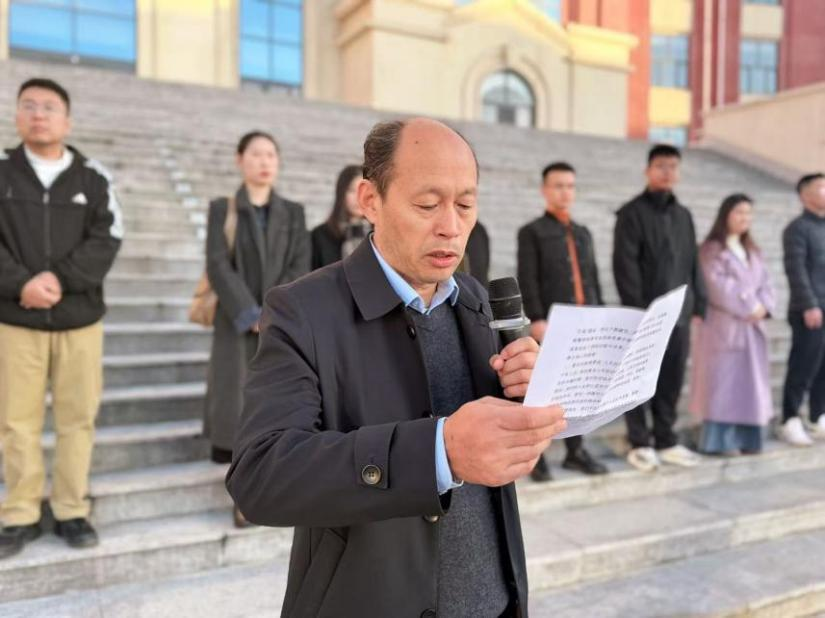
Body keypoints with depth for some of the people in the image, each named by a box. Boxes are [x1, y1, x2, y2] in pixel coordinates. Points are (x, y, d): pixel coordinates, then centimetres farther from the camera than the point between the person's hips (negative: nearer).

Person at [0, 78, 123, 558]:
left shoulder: (94, 177, 5)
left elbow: (107, 240, -3)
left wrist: (60, 279, -15)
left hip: (80, 320, 0)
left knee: (78, 418, 5)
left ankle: (72, 512, 18)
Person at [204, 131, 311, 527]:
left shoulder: (293, 213, 11)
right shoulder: (222, 209, 5)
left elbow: (300, 268, 2)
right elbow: (218, 267, -5)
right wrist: (252, 316, -14)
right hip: (237, 324, -2)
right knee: (238, 403, -4)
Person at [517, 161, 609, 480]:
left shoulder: (583, 233, 21)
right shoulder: (531, 232, 3)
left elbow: (593, 279, 20)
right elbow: (527, 280, -7)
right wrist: (536, 319, -16)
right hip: (552, 323, -5)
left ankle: (575, 451, 18)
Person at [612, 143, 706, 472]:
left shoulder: (684, 215, 17)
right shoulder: (632, 212, -2)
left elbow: (693, 264, 17)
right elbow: (625, 265, -10)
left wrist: (698, 306, 9)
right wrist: (637, 309, -15)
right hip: (645, 314, -5)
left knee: (671, 381, 9)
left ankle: (666, 441, 21)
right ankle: (639, 444, 12)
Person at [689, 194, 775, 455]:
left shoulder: (752, 250, 18)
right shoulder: (712, 250, -4)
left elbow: (765, 282, 11)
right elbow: (718, 287, -14)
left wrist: (764, 307, -8)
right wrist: (749, 307, -13)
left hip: (752, 327, 7)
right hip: (724, 326, -7)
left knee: (750, 381, 8)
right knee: (724, 381, -6)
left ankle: (747, 439, 15)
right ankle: (720, 441, -2)